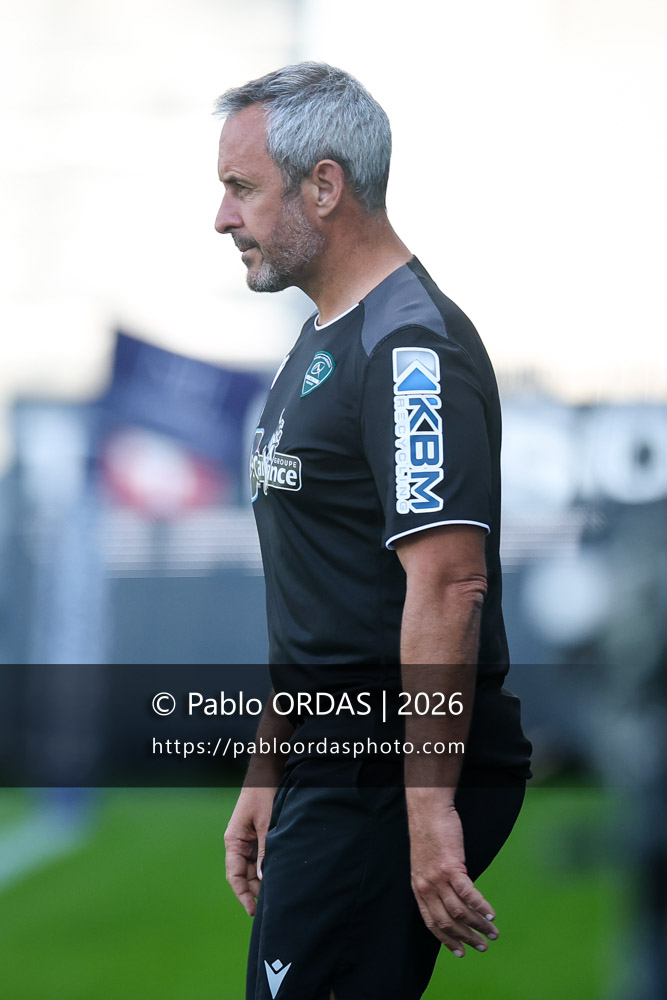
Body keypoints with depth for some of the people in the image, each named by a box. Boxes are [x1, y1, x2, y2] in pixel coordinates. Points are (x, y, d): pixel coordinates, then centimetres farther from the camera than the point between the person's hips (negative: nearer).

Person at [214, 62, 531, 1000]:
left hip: (395, 779, -10)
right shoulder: (322, 343, 18)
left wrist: (431, 805, -27)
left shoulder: (412, 346, -16)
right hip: (330, 768, 10)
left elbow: (449, 584, -23)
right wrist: (266, 774, 22)